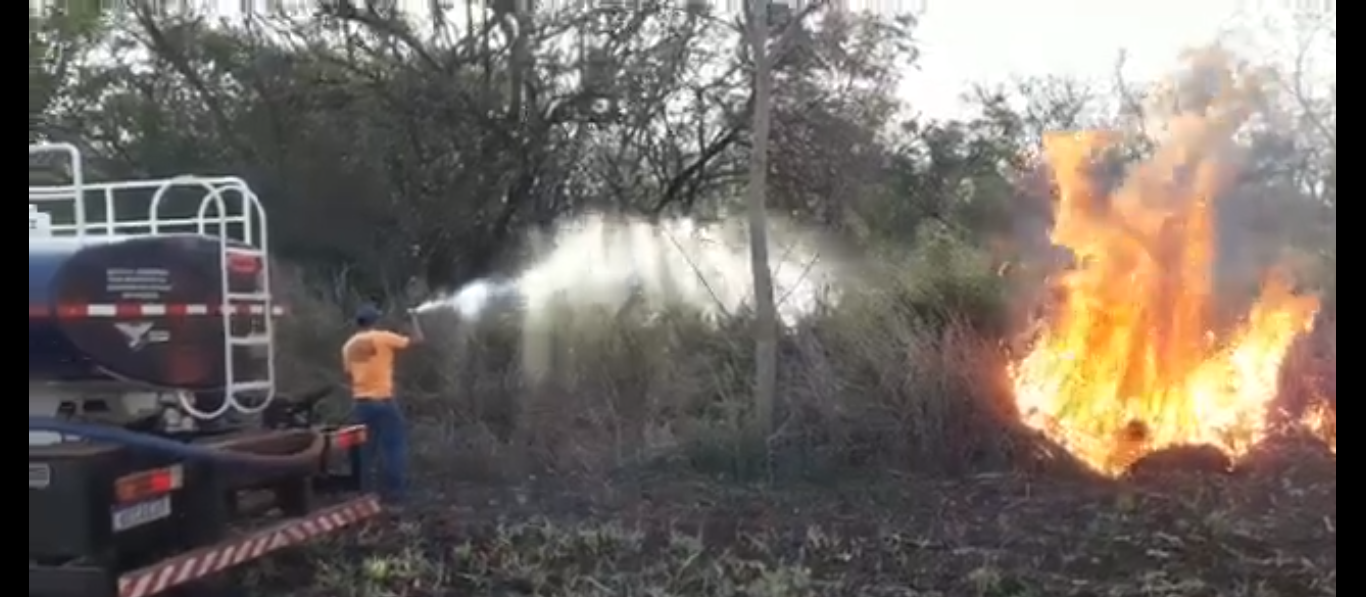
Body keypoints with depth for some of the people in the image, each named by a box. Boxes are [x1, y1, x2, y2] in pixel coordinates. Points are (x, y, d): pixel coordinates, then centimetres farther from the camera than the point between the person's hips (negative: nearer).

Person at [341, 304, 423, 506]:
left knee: (366, 449, 15)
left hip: (360, 402, 6)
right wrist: (414, 318, 15)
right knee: (394, 446, 1)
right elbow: (416, 339, -1)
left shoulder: (349, 345, 10)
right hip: (382, 400, -6)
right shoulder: (384, 338, -7)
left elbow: (349, 374, 14)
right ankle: (393, 493, -1)